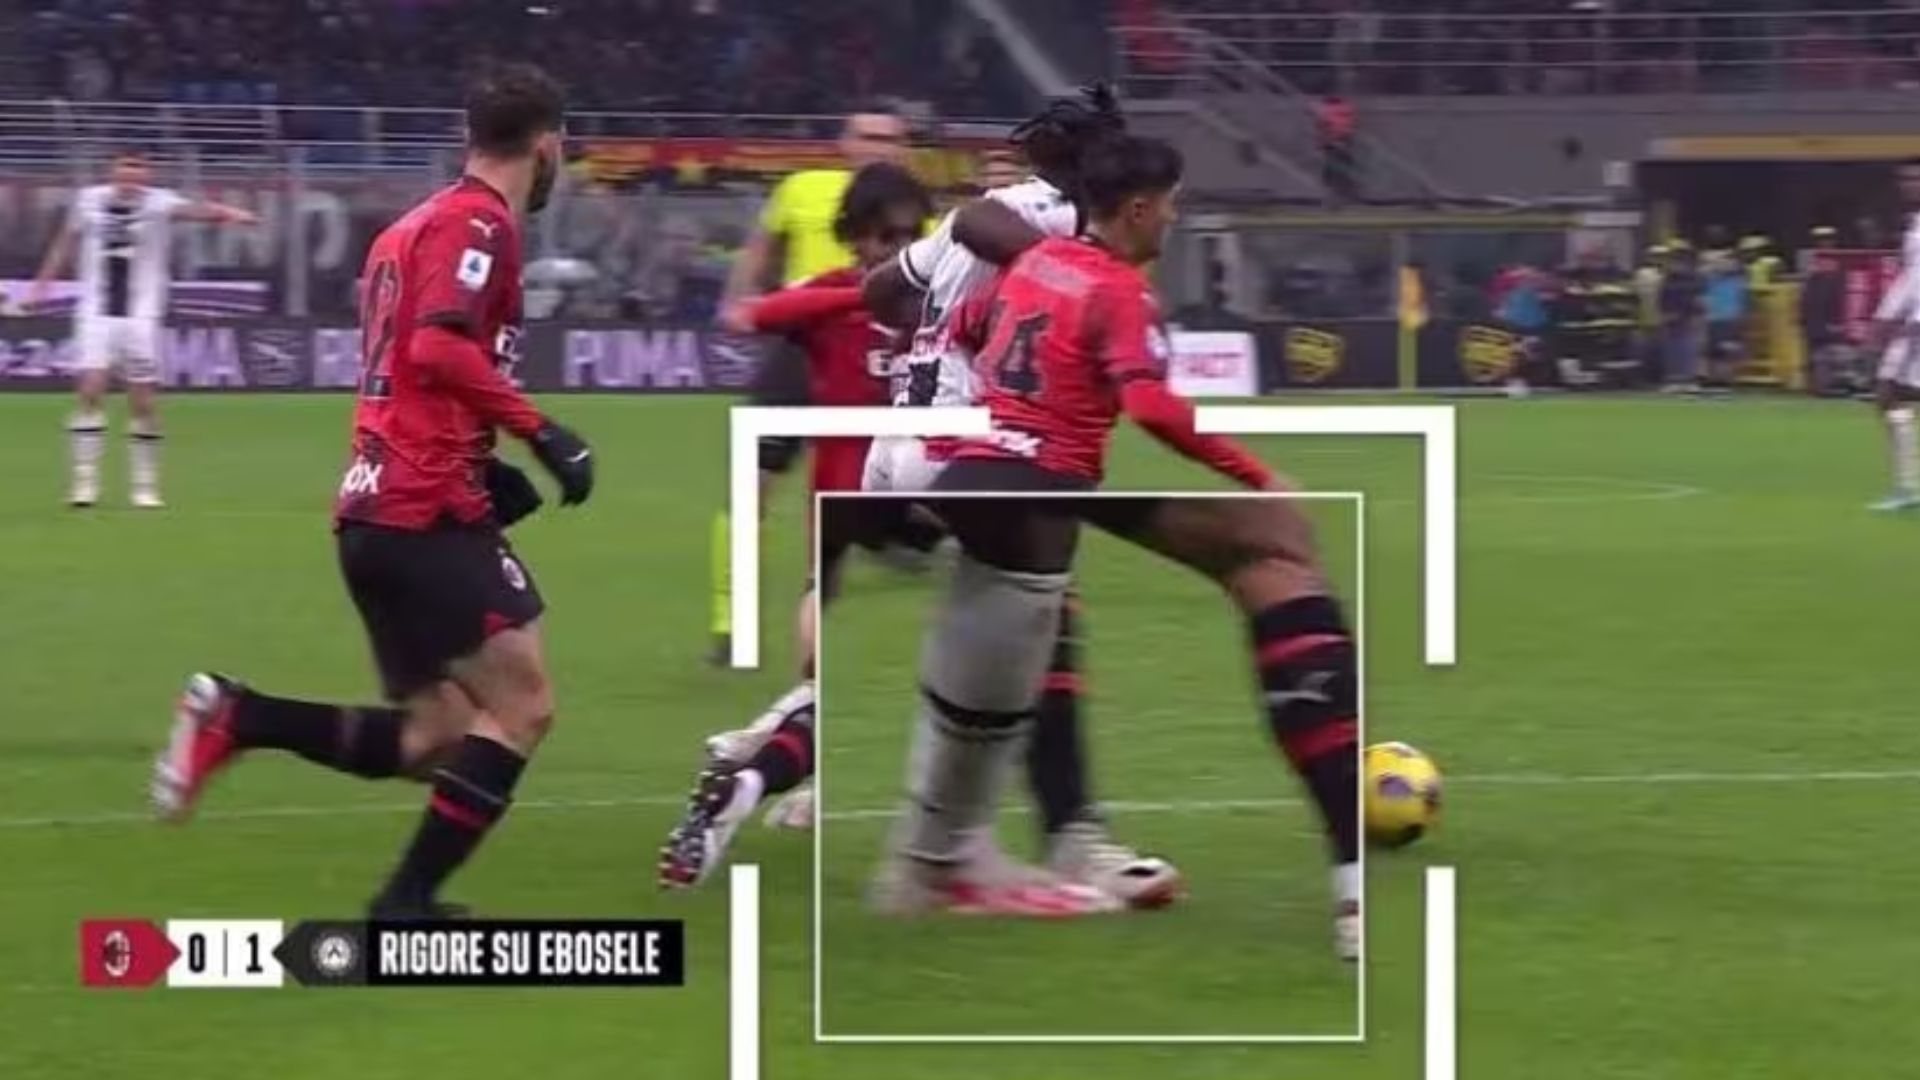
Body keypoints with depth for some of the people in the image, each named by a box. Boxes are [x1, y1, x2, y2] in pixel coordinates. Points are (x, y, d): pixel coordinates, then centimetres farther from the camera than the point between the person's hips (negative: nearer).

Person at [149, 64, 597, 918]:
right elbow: (439, 348, -23)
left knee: (433, 740, 10)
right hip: (431, 511, -9)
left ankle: (234, 717, 2)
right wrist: (541, 431, -20)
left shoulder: (415, 225, 19)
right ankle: (407, 904, -9)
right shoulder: (478, 223, -9)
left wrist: (481, 466, 20)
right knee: (522, 704, -7)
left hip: (374, 511, 9)